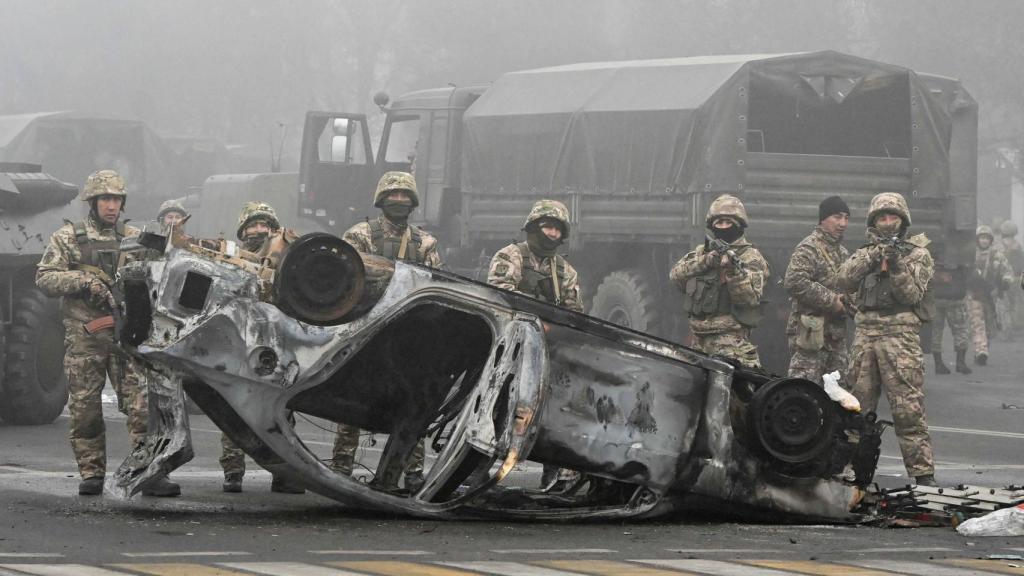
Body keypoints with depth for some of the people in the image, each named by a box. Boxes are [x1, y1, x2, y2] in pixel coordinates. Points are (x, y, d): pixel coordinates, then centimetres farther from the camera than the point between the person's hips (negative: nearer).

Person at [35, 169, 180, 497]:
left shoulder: (134, 238, 14)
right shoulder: (68, 238, 7)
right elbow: (45, 277, -1)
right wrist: (84, 281, -14)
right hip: (84, 336, -1)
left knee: (143, 404, -8)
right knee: (85, 408, 1)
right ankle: (91, 474, 10)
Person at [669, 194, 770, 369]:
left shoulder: (751, 258, 1)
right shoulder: (701, 252, 18)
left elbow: (751, 297, -11)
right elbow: (676, 275, 3)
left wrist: (734, 270, -25)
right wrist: (705, 261, -11)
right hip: (699, 340, 6)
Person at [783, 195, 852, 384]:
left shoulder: (843, 253, 20)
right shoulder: (809, 249, -9)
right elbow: (794, 282, -23)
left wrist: (848, 301, 8)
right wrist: (831, 301, -19)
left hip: (837, 333, 9)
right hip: (811, 332, -9)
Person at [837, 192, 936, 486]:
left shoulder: (917, 255, 8)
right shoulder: (865, 253, 18)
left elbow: (911, 294, -3)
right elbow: (844, 280, 1)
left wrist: (896, 267, -17)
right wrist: (872, 257, -10)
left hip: (900, 333, -4)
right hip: (865, 332, 4)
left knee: (908, 408, -10)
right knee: (858, 406, 8)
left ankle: (922, 472, -11)